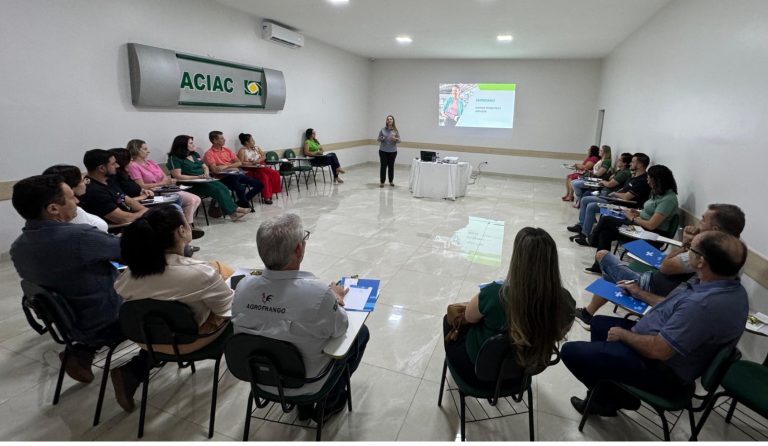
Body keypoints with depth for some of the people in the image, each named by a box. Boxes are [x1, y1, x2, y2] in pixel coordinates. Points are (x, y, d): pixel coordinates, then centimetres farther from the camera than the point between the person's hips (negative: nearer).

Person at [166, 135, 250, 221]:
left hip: (203, 180, 7)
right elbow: (178, 176, -15)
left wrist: (206, 173, -2)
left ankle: (232, 212, -26)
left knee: (223, 187, -21)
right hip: (190, 184, -7)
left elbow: (205, 167, 23)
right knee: (216, 189, -27)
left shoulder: (195, 154, 18)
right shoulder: (174, 158, -6)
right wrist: (197, 177, -20)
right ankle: (233, 210, -20)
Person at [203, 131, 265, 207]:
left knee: (259, 184, -3)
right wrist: (232, 166, -6)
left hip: (235, 174, 7)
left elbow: (239, 163, 9)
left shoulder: (227, 150, 16)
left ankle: (241, 202, 6)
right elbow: (215, 169, -15)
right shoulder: (209, 153, -3)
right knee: (240, 188, -35)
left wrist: (226, 166, -8)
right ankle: (245, 205, -4)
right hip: (223, 178, -7)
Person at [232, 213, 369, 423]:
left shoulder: (243, 286, -19)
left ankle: (303, 406, 33)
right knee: (360, 332, 16)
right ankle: (328, 404, 27)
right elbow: (339, 329, -15)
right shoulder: (319, 293, -34)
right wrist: (337, 300, 4)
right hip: (304, 382, -5)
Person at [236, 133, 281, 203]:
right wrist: (252, 163, -19)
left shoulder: (256, 148, 16)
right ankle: (266, 196, -29)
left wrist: (257, 161, -6)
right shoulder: (242, 150, -4)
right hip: (250, 171, -6)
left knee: (275, 174, -19)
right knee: (264, 176, -34)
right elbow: (241, 163, -13)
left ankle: (270, 192, -11)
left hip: (261, 167, 6)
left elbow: (264, 156, 14)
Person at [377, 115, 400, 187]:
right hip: (383, 151, -1)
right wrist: (381, 139, -17)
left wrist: (395, 139, -21)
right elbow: (378, 139, 6)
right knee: (383, 166, -1)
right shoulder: (382, 130, 0)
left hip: (393, 151, 1)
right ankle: (382, 182, 6)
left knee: (391, 166, 8)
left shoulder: (396, 130, 1)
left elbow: (399, 140, 0)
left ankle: (391, 181, 20)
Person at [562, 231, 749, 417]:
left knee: (571, 351, -10)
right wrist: (640, 294, 18)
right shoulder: (729, 285, -3)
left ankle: (611, 400, 15)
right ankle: (603, 395, 24)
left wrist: (623, 335, -12)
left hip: (661, 369, -10)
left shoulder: (703, 306, -35)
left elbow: (658, 350, -29)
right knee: (599, 323, 23)